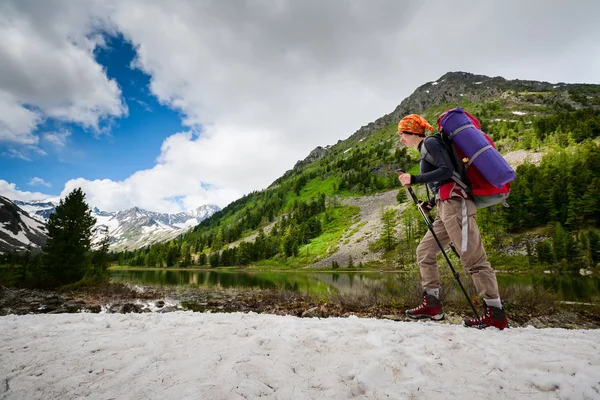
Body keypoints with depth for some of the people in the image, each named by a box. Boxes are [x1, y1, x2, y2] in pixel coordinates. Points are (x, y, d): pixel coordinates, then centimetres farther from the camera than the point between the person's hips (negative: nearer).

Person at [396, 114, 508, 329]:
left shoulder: (430, 143, -3)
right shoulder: (426, 148, 25)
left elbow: (447, 171, -18)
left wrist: (414, 179, -16)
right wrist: (432, 203, 22)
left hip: (455, 204, -10)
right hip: (446, 207, 10)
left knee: (473, 259, -9)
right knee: (424, 251, 9)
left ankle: (496, 315, 0)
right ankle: (432, 305, 11)